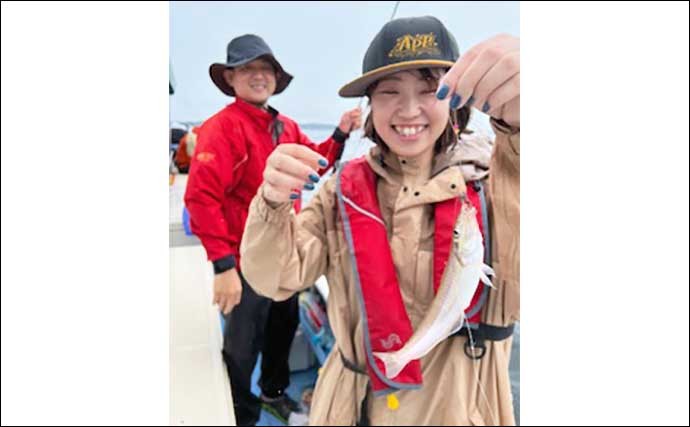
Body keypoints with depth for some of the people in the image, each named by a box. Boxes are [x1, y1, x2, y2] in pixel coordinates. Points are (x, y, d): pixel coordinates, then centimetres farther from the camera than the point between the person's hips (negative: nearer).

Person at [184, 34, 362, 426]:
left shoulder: (287, 127, 7)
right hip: (248, 261, -8)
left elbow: (316, 164, 17)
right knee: (243, 345, 8)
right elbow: (201, 197, -24)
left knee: (285, 326, 24)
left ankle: (274, 392, 49)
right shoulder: (222, 128, -17)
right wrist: (223, 265, -28)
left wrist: (341, 134, 1)